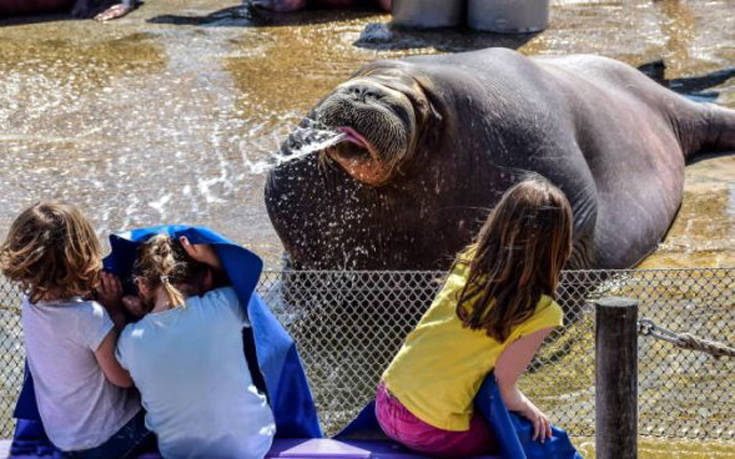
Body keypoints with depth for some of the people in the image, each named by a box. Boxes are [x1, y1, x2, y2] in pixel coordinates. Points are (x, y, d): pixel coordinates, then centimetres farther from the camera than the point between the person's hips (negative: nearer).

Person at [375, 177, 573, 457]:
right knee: (534, 434, 18)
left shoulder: (468, 261, 0)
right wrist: (527, 408, 12)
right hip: (432, 433, -6)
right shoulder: (541, 313, -14)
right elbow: (504, 387, -10)